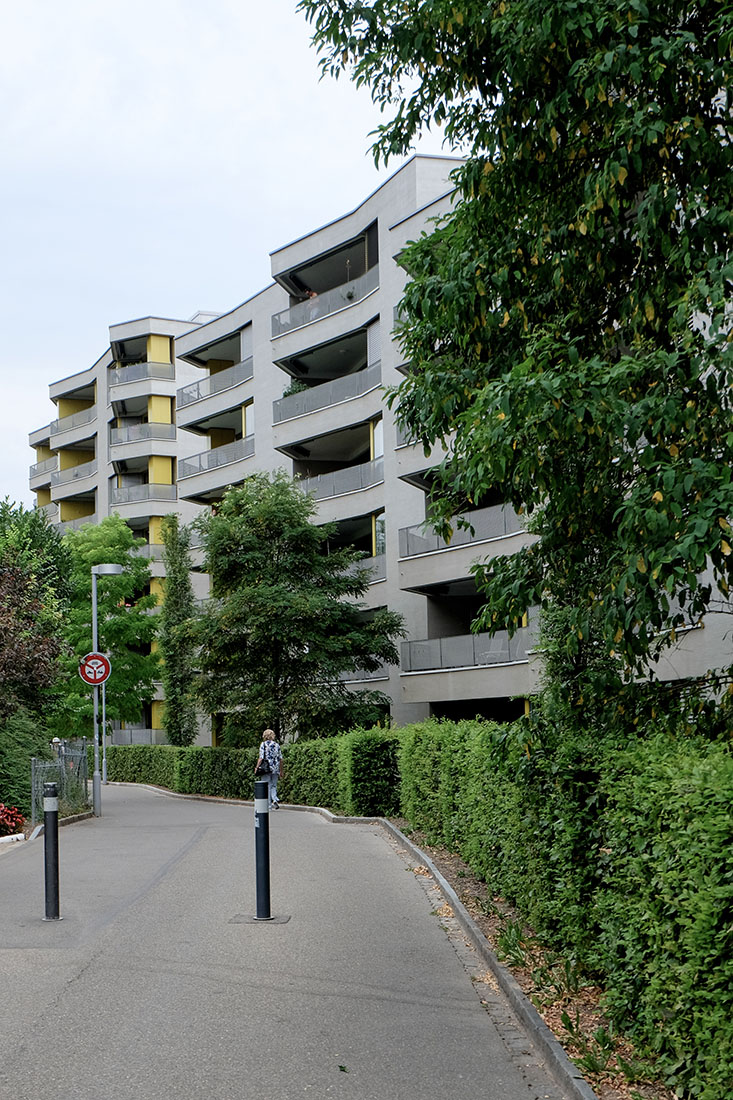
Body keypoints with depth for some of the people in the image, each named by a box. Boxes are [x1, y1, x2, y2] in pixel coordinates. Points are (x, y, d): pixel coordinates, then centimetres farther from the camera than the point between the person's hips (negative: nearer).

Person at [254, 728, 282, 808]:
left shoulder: (264, 744, -4)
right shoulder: (277, 745, 9)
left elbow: (261, 758, -10)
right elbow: (280, 759, 9)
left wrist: (256, 767, -2)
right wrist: (281, 770, 16)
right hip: (275, 769, 4)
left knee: (267, 786, 3)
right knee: (273, 786, 14)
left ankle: (268, 805, 2)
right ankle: (275, 800, -10)